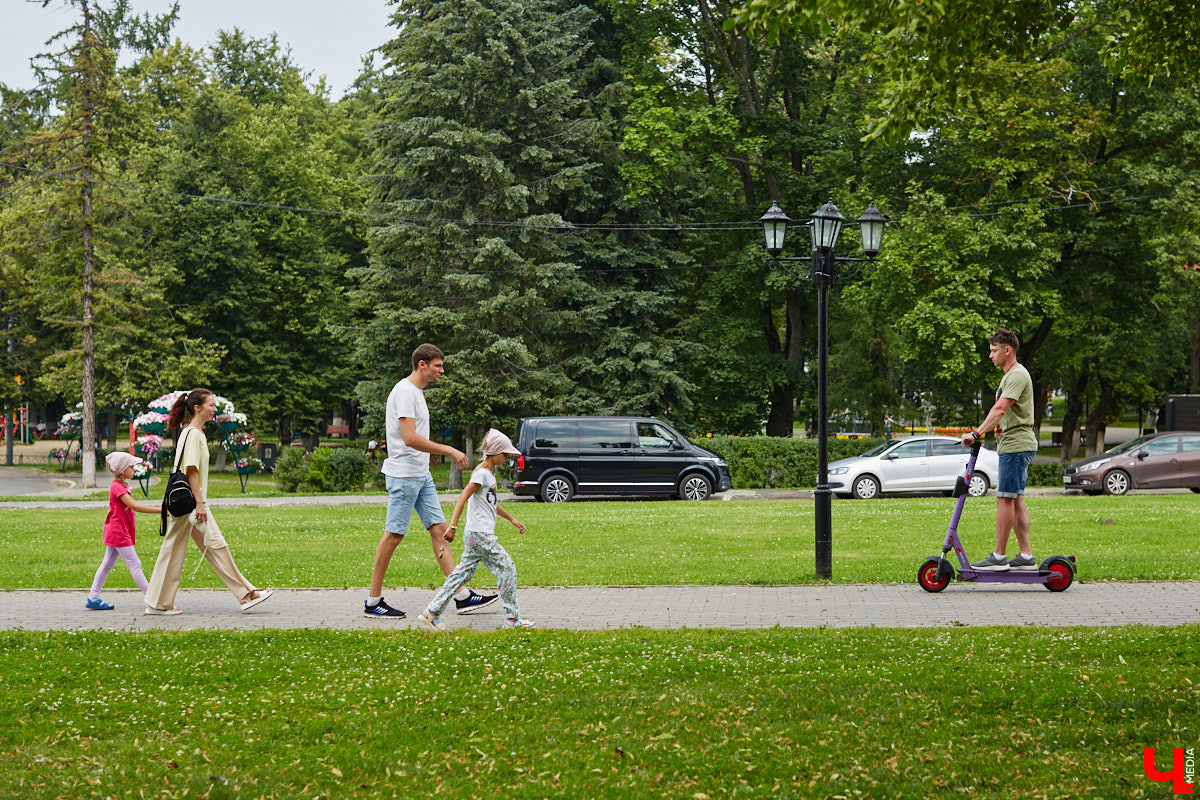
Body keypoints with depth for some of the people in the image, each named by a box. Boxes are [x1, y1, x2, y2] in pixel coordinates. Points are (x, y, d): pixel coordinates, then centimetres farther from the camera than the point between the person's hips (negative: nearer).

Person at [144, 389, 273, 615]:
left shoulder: (198, 433, 15)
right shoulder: (192, 434, -15)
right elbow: (191, 470, -20)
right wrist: (199, 503, -22)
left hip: (196, 501, 10)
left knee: (216, 545, 7)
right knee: (173, 551, -3)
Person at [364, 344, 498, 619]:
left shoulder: (417, 392, 16)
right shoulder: (404, 391, -15)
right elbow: (410, 439, -24)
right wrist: (449, 451, -22)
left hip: (421, 475, 10)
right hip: (403, 474, -10)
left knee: (440, 530, 5)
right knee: (393, 534, -5)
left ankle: (462, 596, 4)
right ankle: (373, 602, 2)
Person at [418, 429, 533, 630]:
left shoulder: (490, 473, 17)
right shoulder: (482, 473, -13)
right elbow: (463, 498, -21)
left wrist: (512, 519, 33)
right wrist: (453, 525, -27)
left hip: (474, 536, 10)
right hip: (480, 534, -10)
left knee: (463, 573, 8)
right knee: (507, 569, -5)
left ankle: (431, 612, 8)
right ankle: (512, 618, 1)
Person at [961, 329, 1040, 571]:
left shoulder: (1017, 375, -14)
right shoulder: (1009, 375, 20)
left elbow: (1001, 409, -24)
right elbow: (999, 411, 25)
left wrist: (977, 434, -28)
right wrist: (978, 431, 17)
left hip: (1017, 445, -11)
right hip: (1013, 445, 11)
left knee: (1005, 498, -10)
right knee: (1015, 500, 9)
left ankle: (999, 557, -10)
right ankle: (1026, 556, 10)